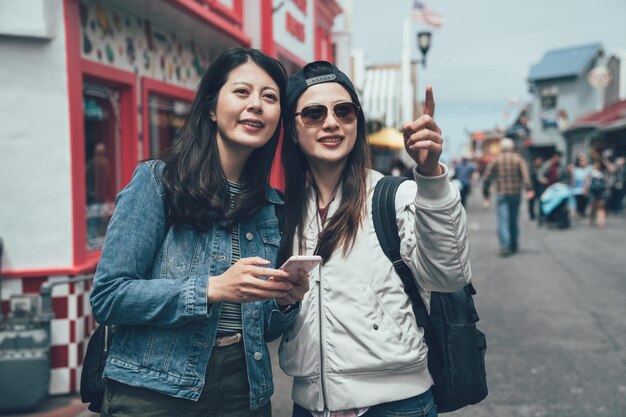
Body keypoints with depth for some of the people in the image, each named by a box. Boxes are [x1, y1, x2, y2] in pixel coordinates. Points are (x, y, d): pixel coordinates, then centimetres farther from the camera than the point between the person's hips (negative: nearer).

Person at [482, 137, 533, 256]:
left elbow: (486, 177, 0)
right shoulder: (518, 158, 3)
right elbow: (525, 174, -12)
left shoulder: (496, 159, 2)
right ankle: (514, 246, 23)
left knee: (503, 220, -6)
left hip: (501, 194, -2)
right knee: (514, 220, 14)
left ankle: (504, 246, -20)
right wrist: (528, 189, -19)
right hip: (515, 193, 2)